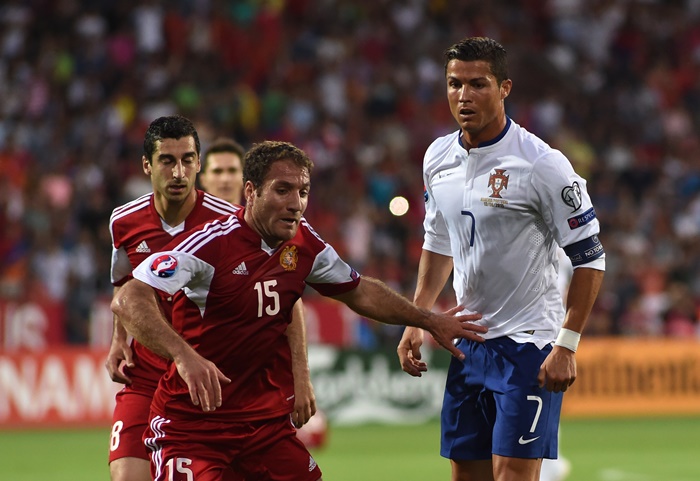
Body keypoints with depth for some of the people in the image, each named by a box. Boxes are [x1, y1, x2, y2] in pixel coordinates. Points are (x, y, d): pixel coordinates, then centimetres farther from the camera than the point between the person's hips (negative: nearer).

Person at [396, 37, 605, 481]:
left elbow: (590, 259, -12)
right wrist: (416, 322, 13)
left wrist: (566, 345, -16)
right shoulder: (438, 157, 5)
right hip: (469, 340, 7)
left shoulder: (543, 165, -16)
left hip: (529, 344, -7)